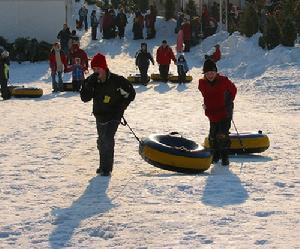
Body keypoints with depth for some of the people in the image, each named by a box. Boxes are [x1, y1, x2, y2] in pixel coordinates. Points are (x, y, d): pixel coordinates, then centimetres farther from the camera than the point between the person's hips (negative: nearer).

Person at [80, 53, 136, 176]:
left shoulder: (117, 81, -19)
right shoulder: (91, 81, -6)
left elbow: (130, 93, -6)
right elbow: (84, 98, -12)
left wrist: (120, 108, -9)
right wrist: (90, 85, -26)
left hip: (113, 116, -6)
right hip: (99, 116, 6)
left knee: (107, 139, -19)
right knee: (101, 141, 17)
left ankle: (107, 168, -12)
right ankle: (103, 166, 34)